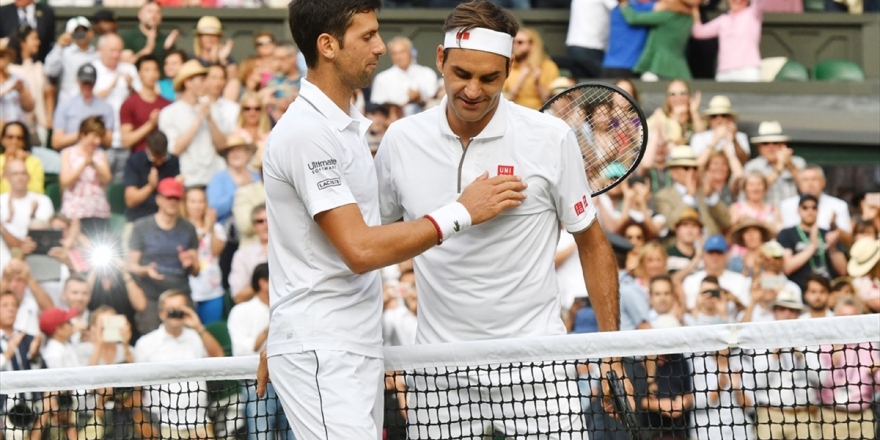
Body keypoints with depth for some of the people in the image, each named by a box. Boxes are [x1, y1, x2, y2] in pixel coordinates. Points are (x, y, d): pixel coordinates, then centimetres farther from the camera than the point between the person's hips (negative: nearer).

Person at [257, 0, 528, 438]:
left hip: (359, 349, 9)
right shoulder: (308, 132, -15)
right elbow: (361, 249, -21)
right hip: (320, 357, -9)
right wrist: (460, 213, -16)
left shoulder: (347, 124, 17)